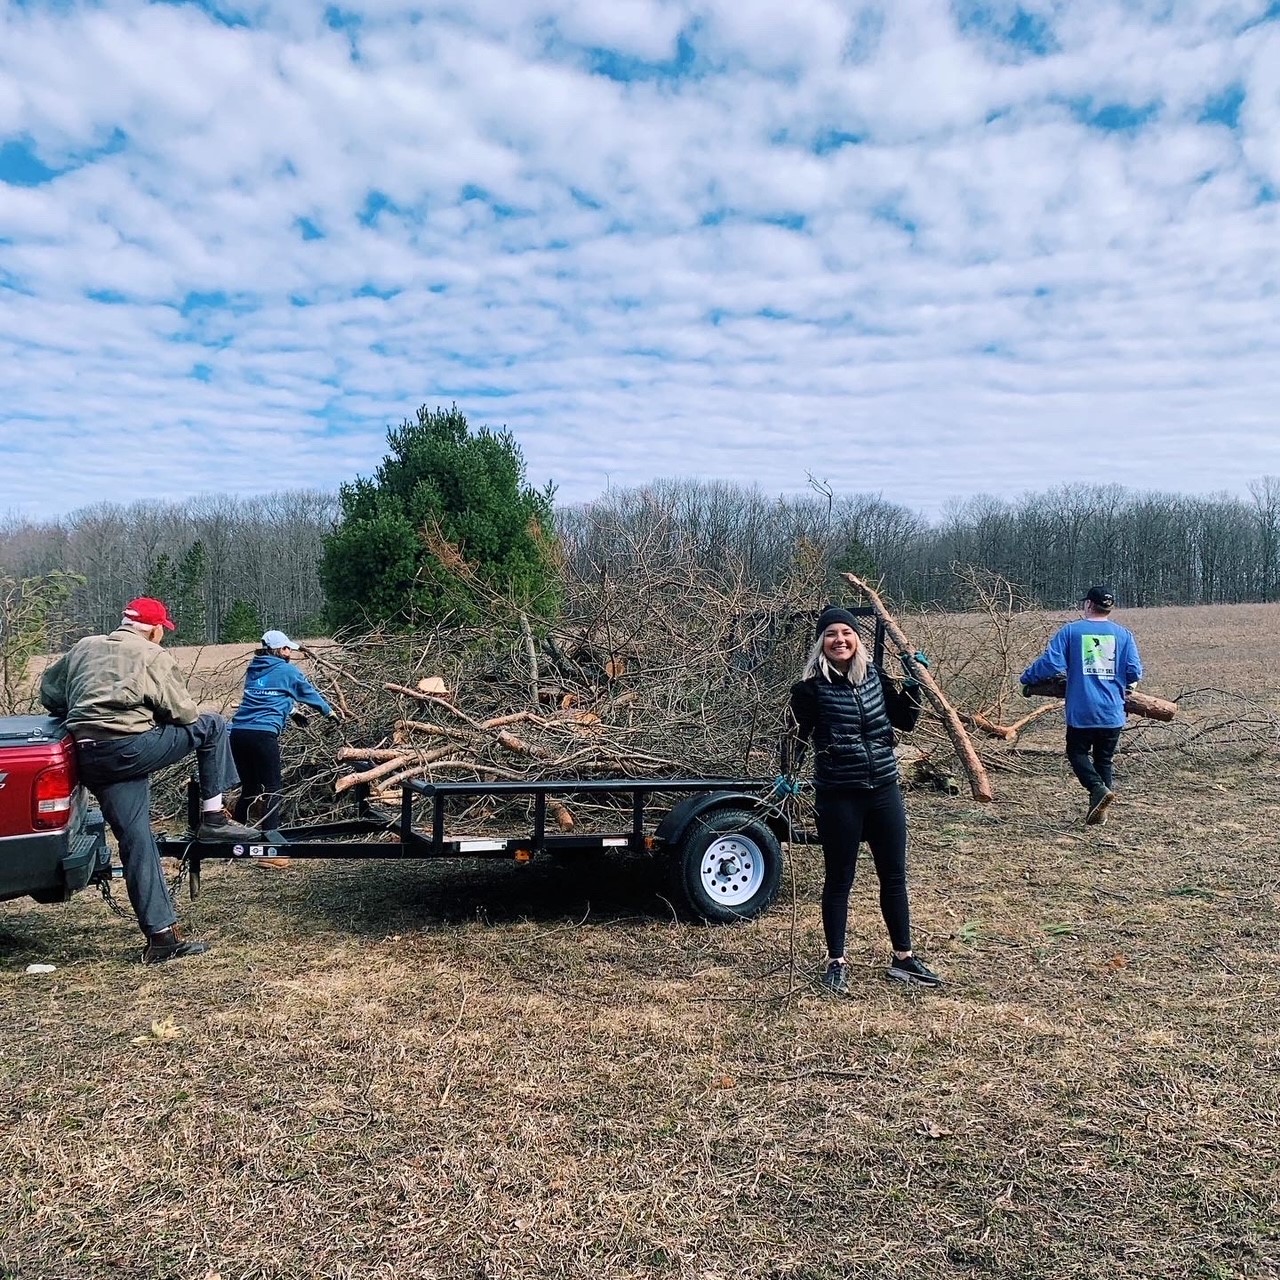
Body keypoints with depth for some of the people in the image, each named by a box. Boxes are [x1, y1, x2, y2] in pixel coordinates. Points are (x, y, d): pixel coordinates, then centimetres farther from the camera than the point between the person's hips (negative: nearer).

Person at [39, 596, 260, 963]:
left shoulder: (83, 648, 20)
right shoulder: (154, 658, 3)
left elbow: (48, 692, 27)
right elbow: (185, 713, 2)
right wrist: (152, 712, 24)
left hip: (89, 761, 7)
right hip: (130, 748, -6)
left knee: (136, 843, 9)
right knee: (212, 726, 10)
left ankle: (162, 936, 10)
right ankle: (213, 818, 8)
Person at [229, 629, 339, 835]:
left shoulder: (253, 669, 21)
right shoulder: (288, 671, 5)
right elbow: (310, 693, 20)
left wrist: (292, 712, 49)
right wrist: (329, 712, 37)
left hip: (237, 731, 6)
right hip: (264, 734, -6)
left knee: (249, 788, 18)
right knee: (273, 790, 1)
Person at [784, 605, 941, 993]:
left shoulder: (875, 677, 3)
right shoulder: (811, 687, -11)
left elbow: (905, 721, 11)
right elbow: (796, 737, -8)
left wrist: (912, 683, 1)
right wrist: (788, 777, -22)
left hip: (884, 790, 5)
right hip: (838, 797, -5)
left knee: (894, 876, 14)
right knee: (839, 880, 8)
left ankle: (903, 958, 29)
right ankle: (836, 962, 22)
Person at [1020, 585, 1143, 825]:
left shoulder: (1070, 631, -4)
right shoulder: (1123, 634, 4)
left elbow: (1051, 663, -12)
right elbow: (1135, 672, 0)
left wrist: (1027, 678, 5)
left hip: (1081, 711, -3)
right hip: (1113, 713, 3)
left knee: (1077, 753, 14)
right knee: (1104, 760, 15)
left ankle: (1098, 789, -10)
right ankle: (1099, 811, 11)